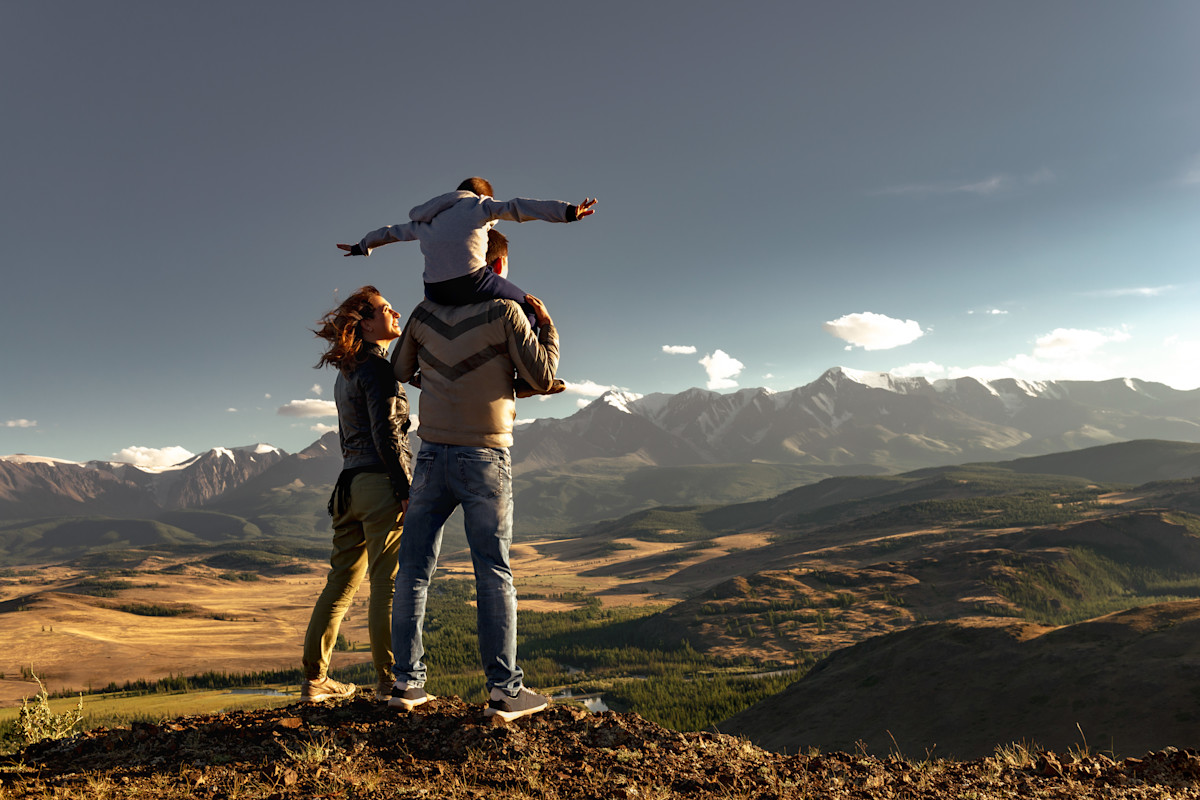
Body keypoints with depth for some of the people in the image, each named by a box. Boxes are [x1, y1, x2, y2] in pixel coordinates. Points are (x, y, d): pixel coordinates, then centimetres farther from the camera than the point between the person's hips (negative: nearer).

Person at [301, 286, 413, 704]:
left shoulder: (346, 373, 19)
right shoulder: (377, 367, -9)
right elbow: (386, 435, -16)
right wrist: (407, 490, -16)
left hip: (350, 483, 9)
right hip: (381, 482, -9)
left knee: (341, 584, 13)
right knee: (389, 585, -5)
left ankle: (314, 679, 19)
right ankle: (389, 682, -1)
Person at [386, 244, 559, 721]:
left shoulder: (426, 312, 7)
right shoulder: (505, 312, -6)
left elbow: (399, 371, 18)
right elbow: (542, 378, -6)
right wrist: (547, 325, 7)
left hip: (432, 455, 4)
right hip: (485, 458, -3)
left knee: (414, 569, 9)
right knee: (493, 573, 0)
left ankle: (407, 681, 11)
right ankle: (504, 690, 1)